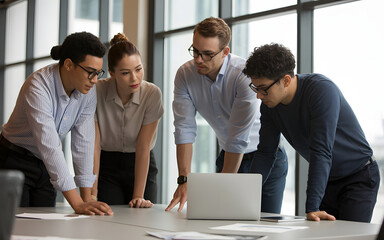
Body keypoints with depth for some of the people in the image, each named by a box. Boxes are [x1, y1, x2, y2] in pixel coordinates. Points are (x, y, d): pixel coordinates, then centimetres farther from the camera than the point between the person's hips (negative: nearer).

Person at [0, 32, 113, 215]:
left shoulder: (88, 91, -9)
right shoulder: (38, 86, -29)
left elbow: (83, 144, -7)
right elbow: (49, 147, -36)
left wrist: (87, 199, -12)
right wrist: (77, 204, -41)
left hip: (45, 166, 6)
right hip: (15, 162, -5)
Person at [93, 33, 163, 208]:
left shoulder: (152, 94, -17)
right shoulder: (97, 92, -18)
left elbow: (143, 147, -17)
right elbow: (94, 146, -18)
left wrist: (138, 196, -21)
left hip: (141, 167, 1)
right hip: (106, 166, -1)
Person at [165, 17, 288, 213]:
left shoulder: (245, 74, -27)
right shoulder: (185, 75, -11)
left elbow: (239, 138, -26)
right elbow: (184, 128, -14)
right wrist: (184, 180, -23)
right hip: (228, 157, 4)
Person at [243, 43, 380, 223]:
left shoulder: (322, 89, -28)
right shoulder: (269, 103, -7)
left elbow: (321, 151, -34)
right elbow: (265, 153, 1)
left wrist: (312, 208, -38)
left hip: (359, 177, -6)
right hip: (326, 180, 6)